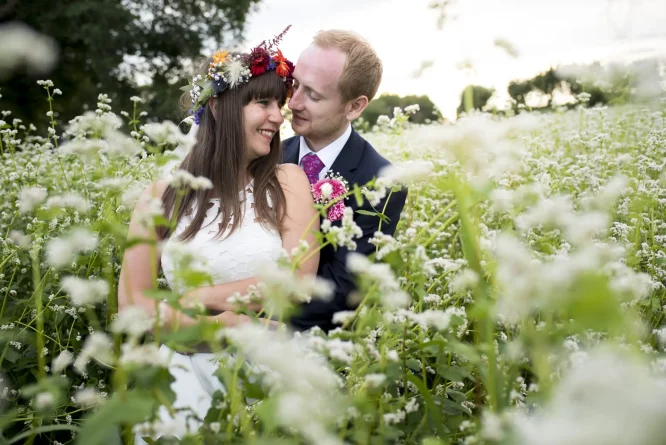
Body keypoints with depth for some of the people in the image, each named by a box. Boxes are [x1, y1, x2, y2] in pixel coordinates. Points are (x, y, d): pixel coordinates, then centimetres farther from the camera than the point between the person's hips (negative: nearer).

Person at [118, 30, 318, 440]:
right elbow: (131, 302, 0)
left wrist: (196, 298, -6)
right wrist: (218, 325, -12)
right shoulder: (163, 195, 2)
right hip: (189, 368, 0)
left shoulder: (288, 183, 1)